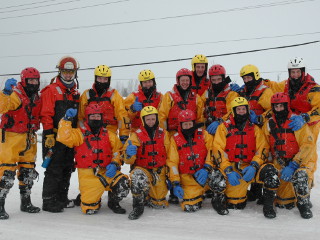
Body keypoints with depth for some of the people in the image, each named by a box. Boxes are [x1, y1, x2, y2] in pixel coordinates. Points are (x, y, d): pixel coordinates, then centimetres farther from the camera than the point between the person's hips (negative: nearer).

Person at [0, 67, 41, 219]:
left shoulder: (36, 98, 12)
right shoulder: (15, 94, -12)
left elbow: (39, 116, 25)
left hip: (29, 139, 7)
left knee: (28, 171, 14)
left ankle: (26, 202, 27)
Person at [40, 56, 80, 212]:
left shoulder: (75, 93, 17)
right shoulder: (51, 90, -5)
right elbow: (46, 114, -11)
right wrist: (48, 134, -18)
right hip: (55, 136, -7)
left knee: (67, 169, 12)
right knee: (54, 170, -5)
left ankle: (62, 198, 23)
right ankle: (49, 201, 3)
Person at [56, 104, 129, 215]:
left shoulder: (109, 135, 13)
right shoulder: (79, 134, 4)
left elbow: (118, 150, 11)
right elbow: (64, 137, -12)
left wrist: (114, 164, -6)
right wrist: (67, 119, -15)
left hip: (106, 172, 2)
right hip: (88, 176, -2)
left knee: (123, 182, -27)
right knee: (89, 209, -11)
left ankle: (113, 202, 5)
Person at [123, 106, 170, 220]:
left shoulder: (163, 134, 3)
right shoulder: (136, 135, -7)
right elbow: (128, 159, -12)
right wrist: (129, 154, -36)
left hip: (159, 171, 3)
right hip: (142, 168, -3)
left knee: (160, 204, 5)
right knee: (139, 177, -39)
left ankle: (147, 197, 39)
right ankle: (138, 206, -20)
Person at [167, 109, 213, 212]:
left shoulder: (203, 134, 5)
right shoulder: (175, 139, 4)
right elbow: (172, 162, 0)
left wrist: (206, 168, -14)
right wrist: (176, 184, -9)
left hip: (203, 173, 1)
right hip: (187, 178, 0)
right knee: (189, 207, -17)